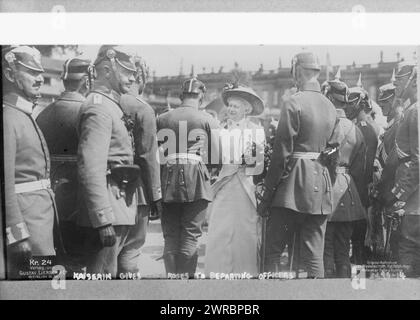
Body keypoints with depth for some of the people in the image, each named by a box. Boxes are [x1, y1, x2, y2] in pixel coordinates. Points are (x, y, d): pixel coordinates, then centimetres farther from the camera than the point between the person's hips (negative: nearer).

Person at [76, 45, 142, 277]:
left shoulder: (112, 106, 17)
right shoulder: (98, 108, -14)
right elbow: (90, 167, -23)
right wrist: (103, 221, -25)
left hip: (124, 210, 10)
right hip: (109, 213, -10)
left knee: (129, 272, 17)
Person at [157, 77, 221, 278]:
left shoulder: (162, 119, 8)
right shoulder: (208, 120, 2)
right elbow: (217, 157, 1)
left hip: (167, 181, 2)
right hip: (196, 180, -2)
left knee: (170, 236, 10)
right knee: (190, 235, 3)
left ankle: (172, 275, 13)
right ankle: (186, 276, 2)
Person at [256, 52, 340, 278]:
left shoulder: (294, 103, -10)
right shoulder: (330, 107, 11)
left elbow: (282, 152, -12)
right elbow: (332, 148, 16)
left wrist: (267, 192, -8)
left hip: (294, 184, -6)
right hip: (321, 186, 7)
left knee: (272, 251, 2)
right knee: (314, 255, 10)